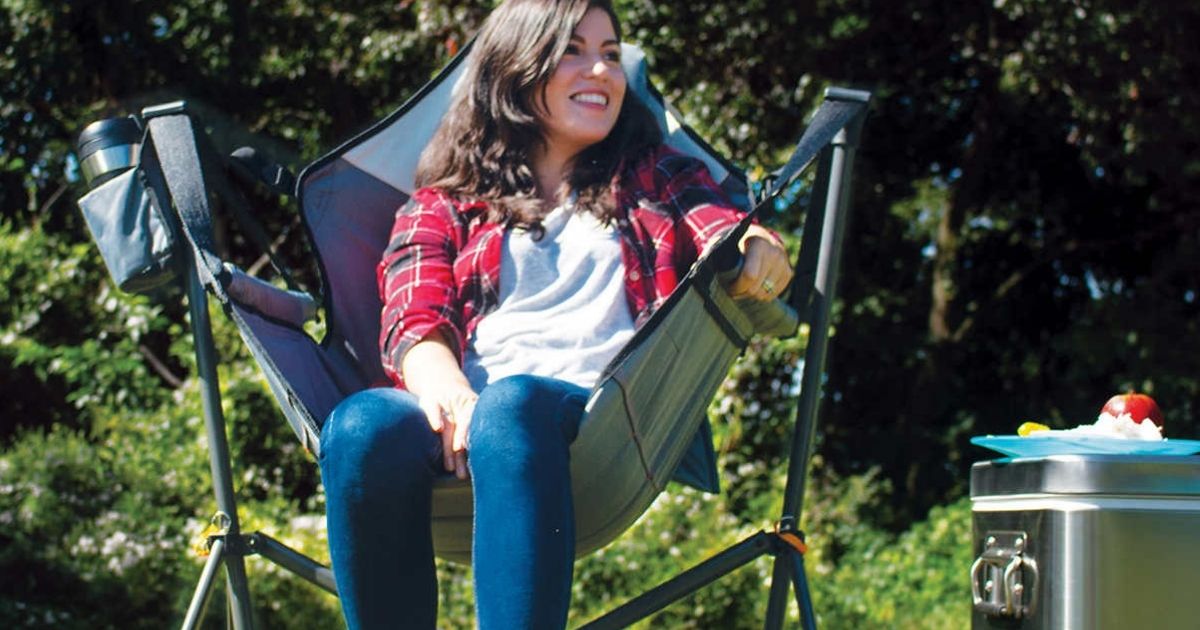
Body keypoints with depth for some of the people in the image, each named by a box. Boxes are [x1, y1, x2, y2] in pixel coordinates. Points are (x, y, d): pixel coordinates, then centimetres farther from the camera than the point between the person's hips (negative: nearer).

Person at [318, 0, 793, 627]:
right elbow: (412, 318, 7)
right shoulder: (442, 204, 25)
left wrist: (758, 252, -17)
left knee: (512, 405, -37)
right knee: (362, 425, -34)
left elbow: (739, 237, 10)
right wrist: (448, 395, -17)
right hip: (460, 416, 1)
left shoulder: (655, 182, 29)